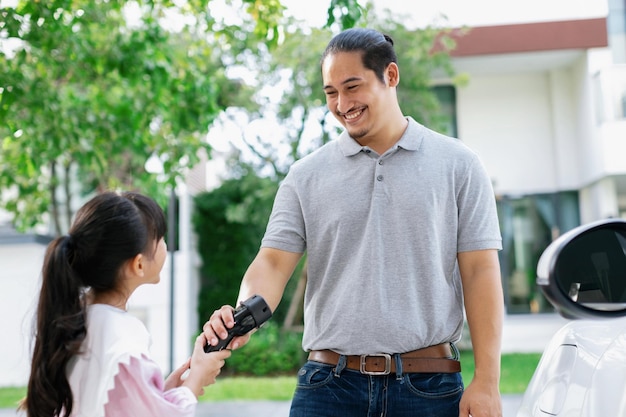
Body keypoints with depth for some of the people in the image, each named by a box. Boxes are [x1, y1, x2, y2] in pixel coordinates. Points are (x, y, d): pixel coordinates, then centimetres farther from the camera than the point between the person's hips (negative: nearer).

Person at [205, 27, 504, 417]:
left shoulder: (457, 164, 3)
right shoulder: (307, 175, 6)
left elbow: (480, 272, 0)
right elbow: (274, 261, 0)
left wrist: (486, 382, -5)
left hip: (429, 386, 0)